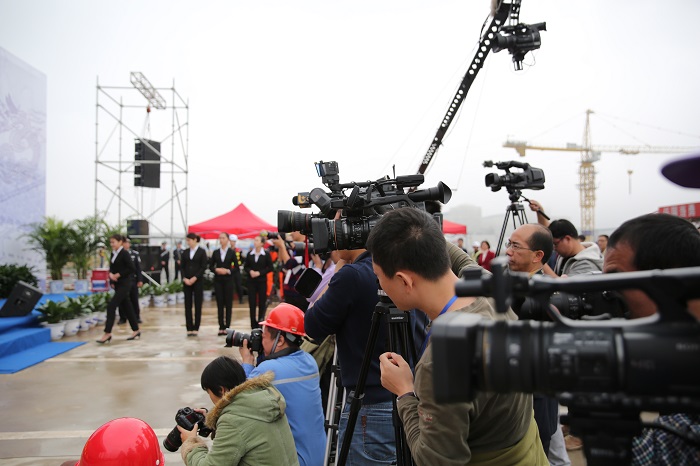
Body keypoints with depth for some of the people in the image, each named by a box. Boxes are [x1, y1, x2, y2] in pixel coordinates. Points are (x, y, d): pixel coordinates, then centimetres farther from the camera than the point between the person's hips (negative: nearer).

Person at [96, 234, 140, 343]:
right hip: (117, 284, 8)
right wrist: (111, 274, -5)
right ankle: (136, 330, 21)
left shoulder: (124, 253, -12)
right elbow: (112, 268, 16)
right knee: (126, 307, 12)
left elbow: (131, 268, -17)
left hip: (124, 284, -8)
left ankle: (107, 333, -9)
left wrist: (118, 275, -17)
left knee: (111, 306, -13)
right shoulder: (113, 254, 10)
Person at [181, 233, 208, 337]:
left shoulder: (201, 252, -2)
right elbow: (182, 267, 8)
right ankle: (189, 328, 8)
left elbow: (204, 267, -6)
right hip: (186, 281, 3)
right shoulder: (185, 252, 9)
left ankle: (196, 328, 7)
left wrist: (195, 278, -13)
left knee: (198, 304, 0)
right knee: (187, 305, 2)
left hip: (198, 281, -3)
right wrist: (184, 278, -7)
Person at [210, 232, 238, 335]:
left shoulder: (232, 252, 1)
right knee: (220, 303, 3)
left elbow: (236, 267, 0)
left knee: (228, 303, 1)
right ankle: (221, 327, 8)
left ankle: (227, 327, 6)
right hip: (218, 280, 2)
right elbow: (210, 266, 8)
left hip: (228, 280, -2)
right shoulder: (215, 252, 7)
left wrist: (228, 271, -15)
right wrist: (216, 270, -11)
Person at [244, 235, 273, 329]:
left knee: (262, 302, 1)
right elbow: (245, 267, 11)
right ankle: (253, 323, 10)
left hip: (262, 281, -2)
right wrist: (250, 271, -10)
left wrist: (259, 272, -13)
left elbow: (270, 268, -2)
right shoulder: (249, 254, 5)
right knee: (252, 302, 2)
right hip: (251, 281, 2)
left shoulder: (266, 255, -2)